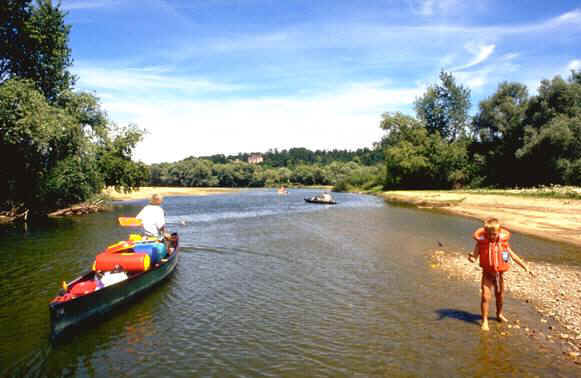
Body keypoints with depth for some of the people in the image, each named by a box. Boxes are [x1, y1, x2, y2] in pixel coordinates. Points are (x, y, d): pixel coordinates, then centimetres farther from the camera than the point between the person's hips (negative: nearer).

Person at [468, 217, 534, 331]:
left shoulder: (503, 243, -6)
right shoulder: (481, 242, -15)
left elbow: (513, 256, 2)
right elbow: (475, 255, -19)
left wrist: (525, 267, 2)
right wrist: (471, 257, -43)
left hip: (499, 274, 3)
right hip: (487, 274, -3)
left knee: (500, 296, 19)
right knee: (486, 296, -14)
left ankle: (500, 314, 45)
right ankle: (485, 320, -3)